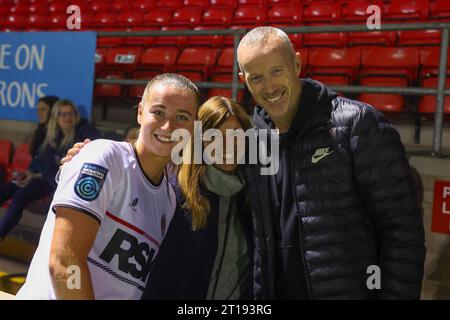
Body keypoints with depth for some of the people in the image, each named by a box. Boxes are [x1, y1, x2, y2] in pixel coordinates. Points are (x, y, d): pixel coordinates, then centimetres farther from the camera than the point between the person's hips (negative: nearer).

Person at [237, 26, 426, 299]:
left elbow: (401, 228, -14)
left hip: (351, 291, -4)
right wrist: (257, 293, 7)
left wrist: (396, 295, -16)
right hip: (274, 291, 5)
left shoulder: (357, 124, -14)